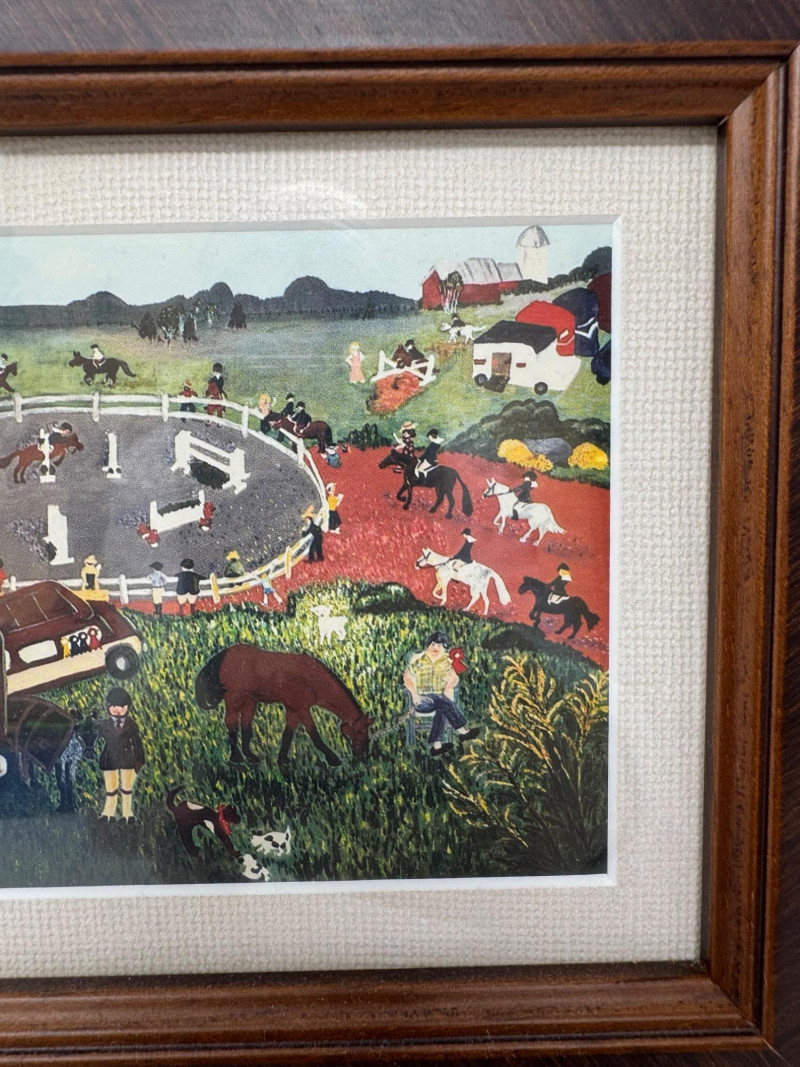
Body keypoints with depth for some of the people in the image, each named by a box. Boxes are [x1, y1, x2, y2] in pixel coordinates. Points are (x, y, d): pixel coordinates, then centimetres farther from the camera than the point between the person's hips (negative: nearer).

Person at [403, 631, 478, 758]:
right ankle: (462, 731, -35)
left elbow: (453, 678, 6)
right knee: (442, 700, -33)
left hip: (440, 700, 2)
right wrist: (414, 693, -15)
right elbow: (408, 677, 1)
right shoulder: (417, 659, 6)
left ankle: (436, 745, -41)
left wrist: (448, 689, -14)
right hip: (421, 700, -2)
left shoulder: (447, 661, 12)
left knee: (442, 709, -35)